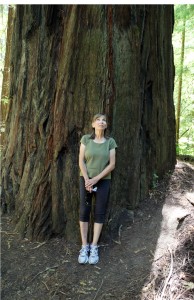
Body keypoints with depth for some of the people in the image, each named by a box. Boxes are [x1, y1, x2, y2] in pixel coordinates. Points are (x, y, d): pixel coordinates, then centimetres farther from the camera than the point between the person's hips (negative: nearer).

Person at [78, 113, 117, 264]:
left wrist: (96, 179, -15)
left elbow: (112, 164, -8)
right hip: (86, 179, 0)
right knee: (84, 211, 0)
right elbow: (81, 161, -6)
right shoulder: (86, 139, -4)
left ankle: (94, 247, 12)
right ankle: (84, 247, 10)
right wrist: (87, 180, -16)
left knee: (100, 212, 2)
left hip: (103, 181, 1)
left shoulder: (111, 141, -3)